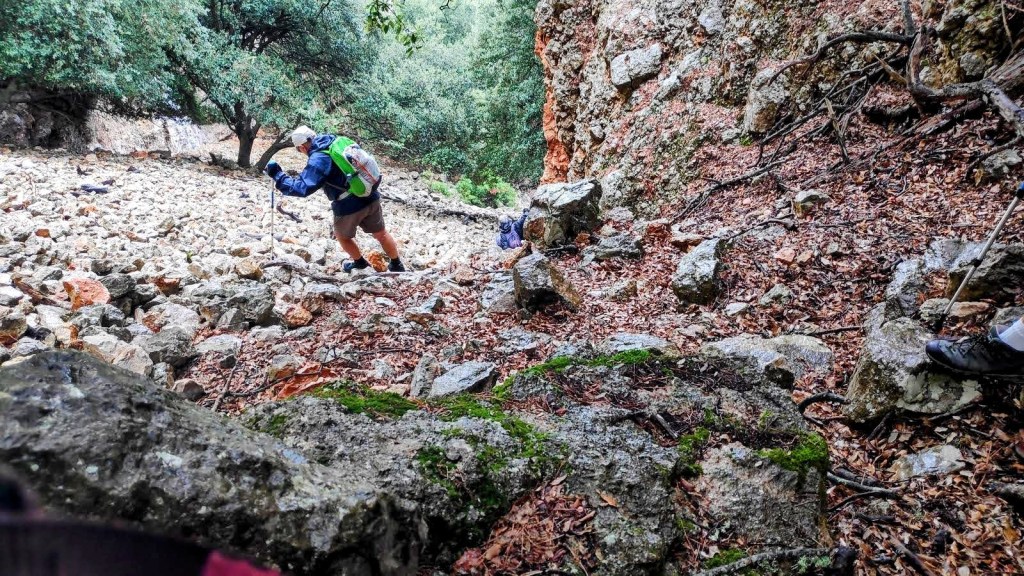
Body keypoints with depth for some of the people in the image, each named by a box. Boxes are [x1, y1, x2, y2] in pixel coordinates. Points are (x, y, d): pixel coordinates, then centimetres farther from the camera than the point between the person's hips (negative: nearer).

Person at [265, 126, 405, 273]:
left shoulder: (318, 159, -15)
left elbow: (302, 188, -20)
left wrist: (277, 175, -12)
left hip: (350, 206, -6)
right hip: (371, 197, 6)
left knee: (343, 236, 25)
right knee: (381, 233, 23)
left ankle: (360, 264, 42)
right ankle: (397, 266, 36)